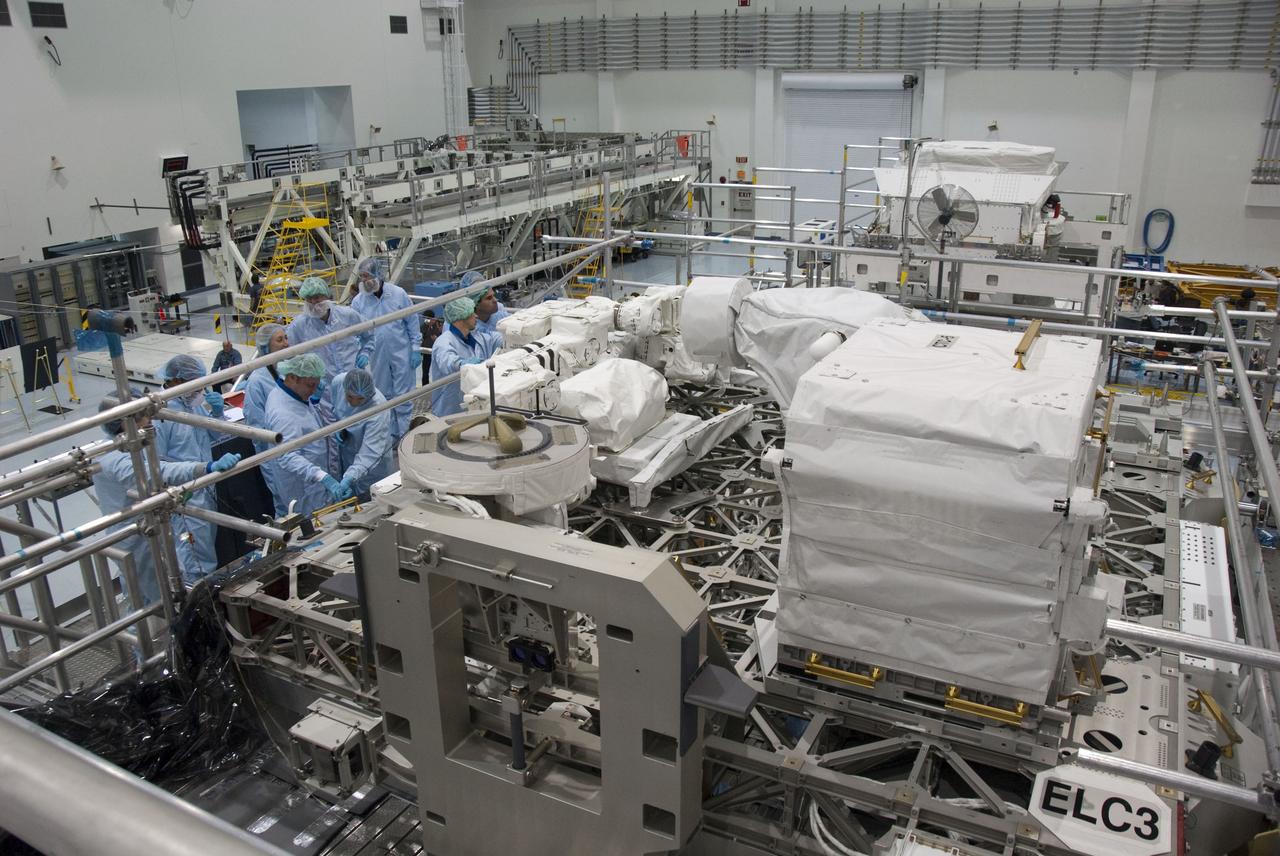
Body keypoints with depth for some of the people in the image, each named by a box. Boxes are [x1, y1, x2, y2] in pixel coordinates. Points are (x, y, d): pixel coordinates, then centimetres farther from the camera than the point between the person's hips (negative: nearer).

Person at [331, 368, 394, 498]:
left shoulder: (378, 409, -37)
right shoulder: (338, 382, -23)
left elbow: (371, 451, -39)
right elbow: (331, 405, 2)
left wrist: (349, 478, -50)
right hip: (345, 450, 5)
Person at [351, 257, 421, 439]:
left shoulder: (398, 294, -8)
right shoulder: (358, 301, -5)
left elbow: (412, 322, -1)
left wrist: (416, 349, -3)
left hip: (401, 353, -2)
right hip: (376, 357, 2)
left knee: (403, 396, 3)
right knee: (383, 397, 13)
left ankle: (404, 433, 13)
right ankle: (391, 433, 27)